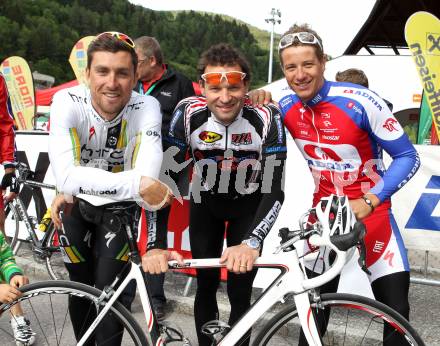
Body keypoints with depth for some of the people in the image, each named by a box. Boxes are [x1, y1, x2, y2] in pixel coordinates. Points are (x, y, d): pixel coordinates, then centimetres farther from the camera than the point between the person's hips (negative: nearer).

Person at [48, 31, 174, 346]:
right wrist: (136, 184, -48)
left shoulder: (147, 107, -25)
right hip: (74, 206, 0)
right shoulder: (67, 102, -28)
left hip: (119, 206, 0)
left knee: (109, 292, -6)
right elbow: (65, 176, -41)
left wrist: (80, 185, -38)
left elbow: (147, 178, -37)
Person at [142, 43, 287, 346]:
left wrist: (251, 244, -47)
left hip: (248, 203, -1)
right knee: (206, 286, 3)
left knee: (240, 292, -3)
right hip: (205, 200, 1)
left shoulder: (267, 117, -29)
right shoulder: (188, 113, -26)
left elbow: (275, 189, -31)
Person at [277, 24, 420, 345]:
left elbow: (408, 157, -14)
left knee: (396, 311, -5)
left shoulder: (361, 102, -21)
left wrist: (369, 201, -22)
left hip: (370, 212, -3)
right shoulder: (286, 108, -6)